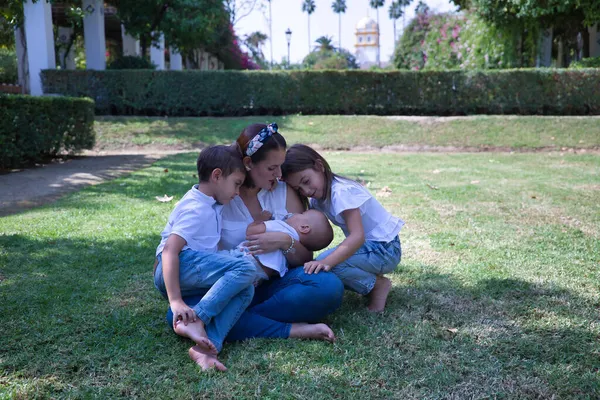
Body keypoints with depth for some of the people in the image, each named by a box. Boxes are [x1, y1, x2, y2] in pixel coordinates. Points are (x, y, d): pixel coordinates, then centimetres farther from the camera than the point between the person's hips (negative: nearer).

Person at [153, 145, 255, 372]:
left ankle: (207, 347, -30)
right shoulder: (195, 209, -14)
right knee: (245, 269, -23)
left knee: (245, 291, -12)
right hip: (177, 267, -9)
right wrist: (175, 301, -33)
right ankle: (195, 321, -30)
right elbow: (169, 250, -25)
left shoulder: (211, 204, 16)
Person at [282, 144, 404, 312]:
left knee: (325, 264, -26)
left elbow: (358, 236, -34)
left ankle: (378, 285, -7)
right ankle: (370, 279, 9)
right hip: (367, 245, 9)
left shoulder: (342, 192, -24)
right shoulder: (319, 196, 5)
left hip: (385, 249, -9)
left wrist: (327, 262, -45)